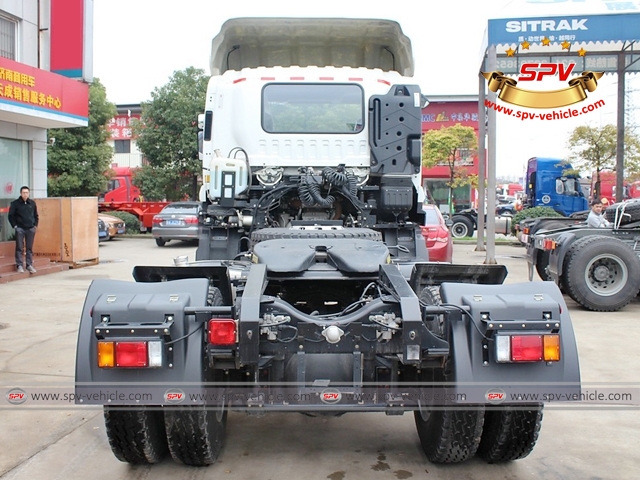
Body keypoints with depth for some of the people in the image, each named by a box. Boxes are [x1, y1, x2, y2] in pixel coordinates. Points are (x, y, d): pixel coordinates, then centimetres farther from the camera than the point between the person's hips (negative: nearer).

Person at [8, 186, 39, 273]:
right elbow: (11, 216, 0)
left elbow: (36, 215, 17)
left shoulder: (32, 203, 8)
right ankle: (19, 265, 2)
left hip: (31, 229, 3)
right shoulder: (15, 203, -2)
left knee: (30, 248, 6)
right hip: (20, 229, -3)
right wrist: (14, 225, -6)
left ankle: (29, 265, 11)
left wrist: (35, 225, 8)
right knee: (19, 248, -2)